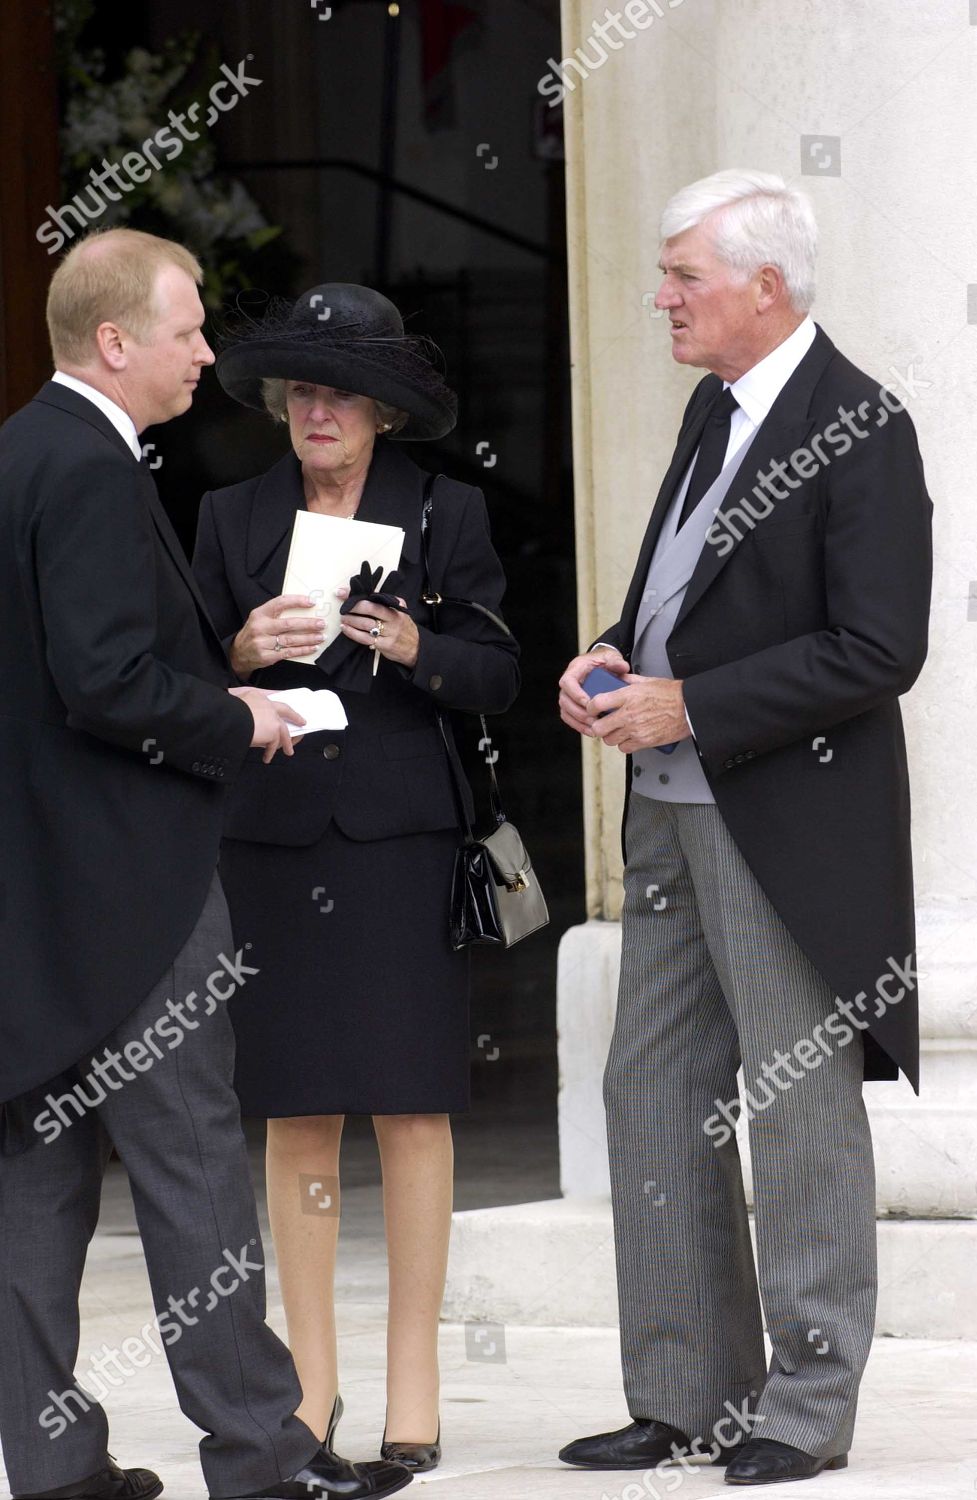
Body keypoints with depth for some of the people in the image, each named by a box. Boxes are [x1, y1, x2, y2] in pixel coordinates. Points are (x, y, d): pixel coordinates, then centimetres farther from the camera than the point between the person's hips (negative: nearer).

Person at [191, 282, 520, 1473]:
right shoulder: (231, 518, 10)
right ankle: (310, 1376, 9)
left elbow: (500, 678, 2)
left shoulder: (446, 515, 5)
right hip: (272, 839, 2)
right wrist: (243, 653, -11)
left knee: (412, 1106, -2)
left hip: (402, 840, -2)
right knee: (297, 1113, 2)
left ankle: (413, 1377, 4)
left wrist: (416, 649, -16)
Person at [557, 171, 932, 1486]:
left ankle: (806, 1407, 7)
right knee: (655, 1096, 11)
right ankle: (685, 1392, 19)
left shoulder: (859, 430, -14)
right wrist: (616, 656, 3)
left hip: (789, 823, -9)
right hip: (675, 811, 9)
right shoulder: (715, 408, 13)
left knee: (800, 1108, -1)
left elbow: (877, 650, -20)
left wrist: (688, 708, -19)